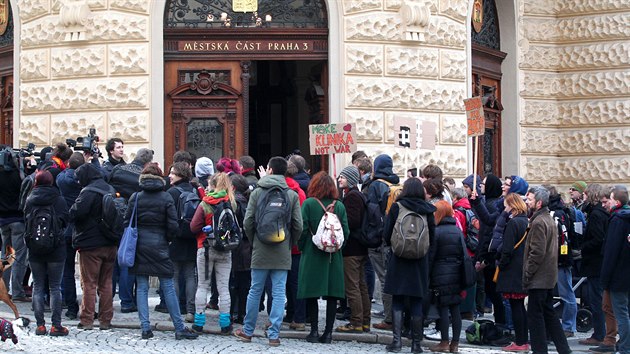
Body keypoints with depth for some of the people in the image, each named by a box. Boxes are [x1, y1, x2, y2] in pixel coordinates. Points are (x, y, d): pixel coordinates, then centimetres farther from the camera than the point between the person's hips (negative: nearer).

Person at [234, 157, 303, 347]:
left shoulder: (257, 193, -2)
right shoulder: (292, 195, -1)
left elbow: (247, 223, -4)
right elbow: (298, 226, -4)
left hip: (260, 251, 0)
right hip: (282, 253, 0)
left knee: (255, 291, 10)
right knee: (279, 293, 2)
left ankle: (248, 331, 20)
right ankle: (274, 335, 1)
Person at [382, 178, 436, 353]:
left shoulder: (396, 207, -6)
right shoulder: (427, 210, -2)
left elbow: (387, 235, -2)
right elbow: (432, 238, 3)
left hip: (398, 260, -1)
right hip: (420, 262, 1)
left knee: (397, 301, 5)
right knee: (417, 303, 7)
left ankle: (397, 340, -4)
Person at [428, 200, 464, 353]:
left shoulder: (436, 231, -8)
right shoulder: (458, 230, 8)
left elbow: (430, 256, -7)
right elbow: (463, 253, 10)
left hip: (441, 276, -5)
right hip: (456, 276, 5)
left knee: (443, 309, -2)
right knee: (455, 309, 5)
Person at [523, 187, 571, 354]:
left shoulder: (538, 222, -17)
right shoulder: (549, 219, 14)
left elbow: (537, 252, -22)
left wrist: (527, 274, -15)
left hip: (538, 278, -10)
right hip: (549, 276, 10)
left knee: (535, 315, -3)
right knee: (549, 314, 15)